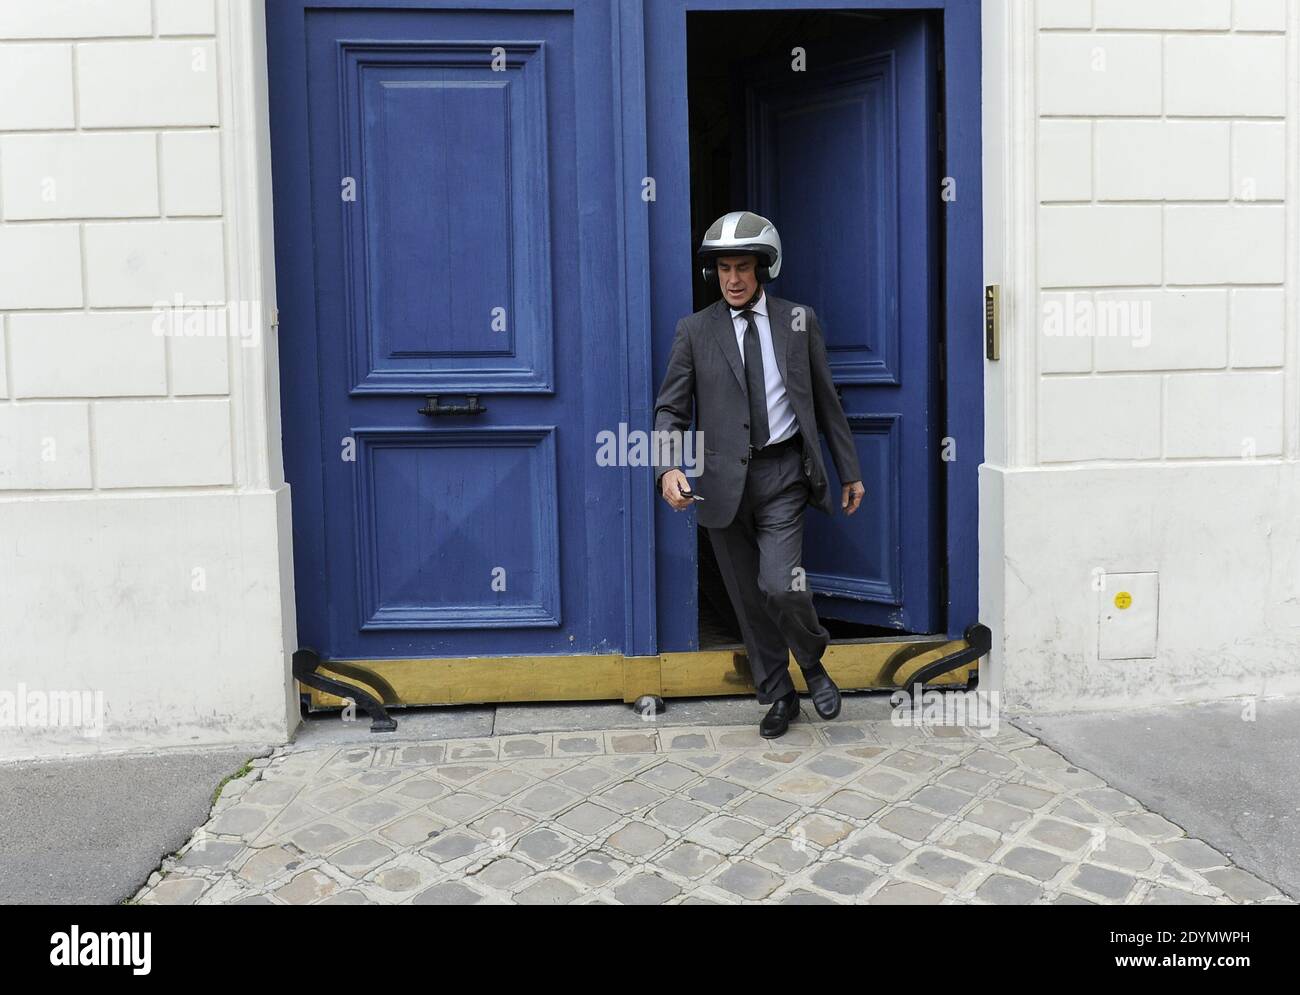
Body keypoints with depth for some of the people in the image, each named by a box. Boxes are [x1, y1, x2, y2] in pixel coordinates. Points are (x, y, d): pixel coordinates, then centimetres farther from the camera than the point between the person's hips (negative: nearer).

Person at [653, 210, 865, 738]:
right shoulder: (694, 330, 3)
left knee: (780, 587, -15)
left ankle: (812, 662, 17)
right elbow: (670, 409, 1)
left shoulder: (799, 321, 5)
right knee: (747, 598, 9)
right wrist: (668, 468, -18)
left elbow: (826, 401, 10)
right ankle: (778, 695, 28)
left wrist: (850, 471, 11)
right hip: (724, 480, 2)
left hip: (782, 473, -1)